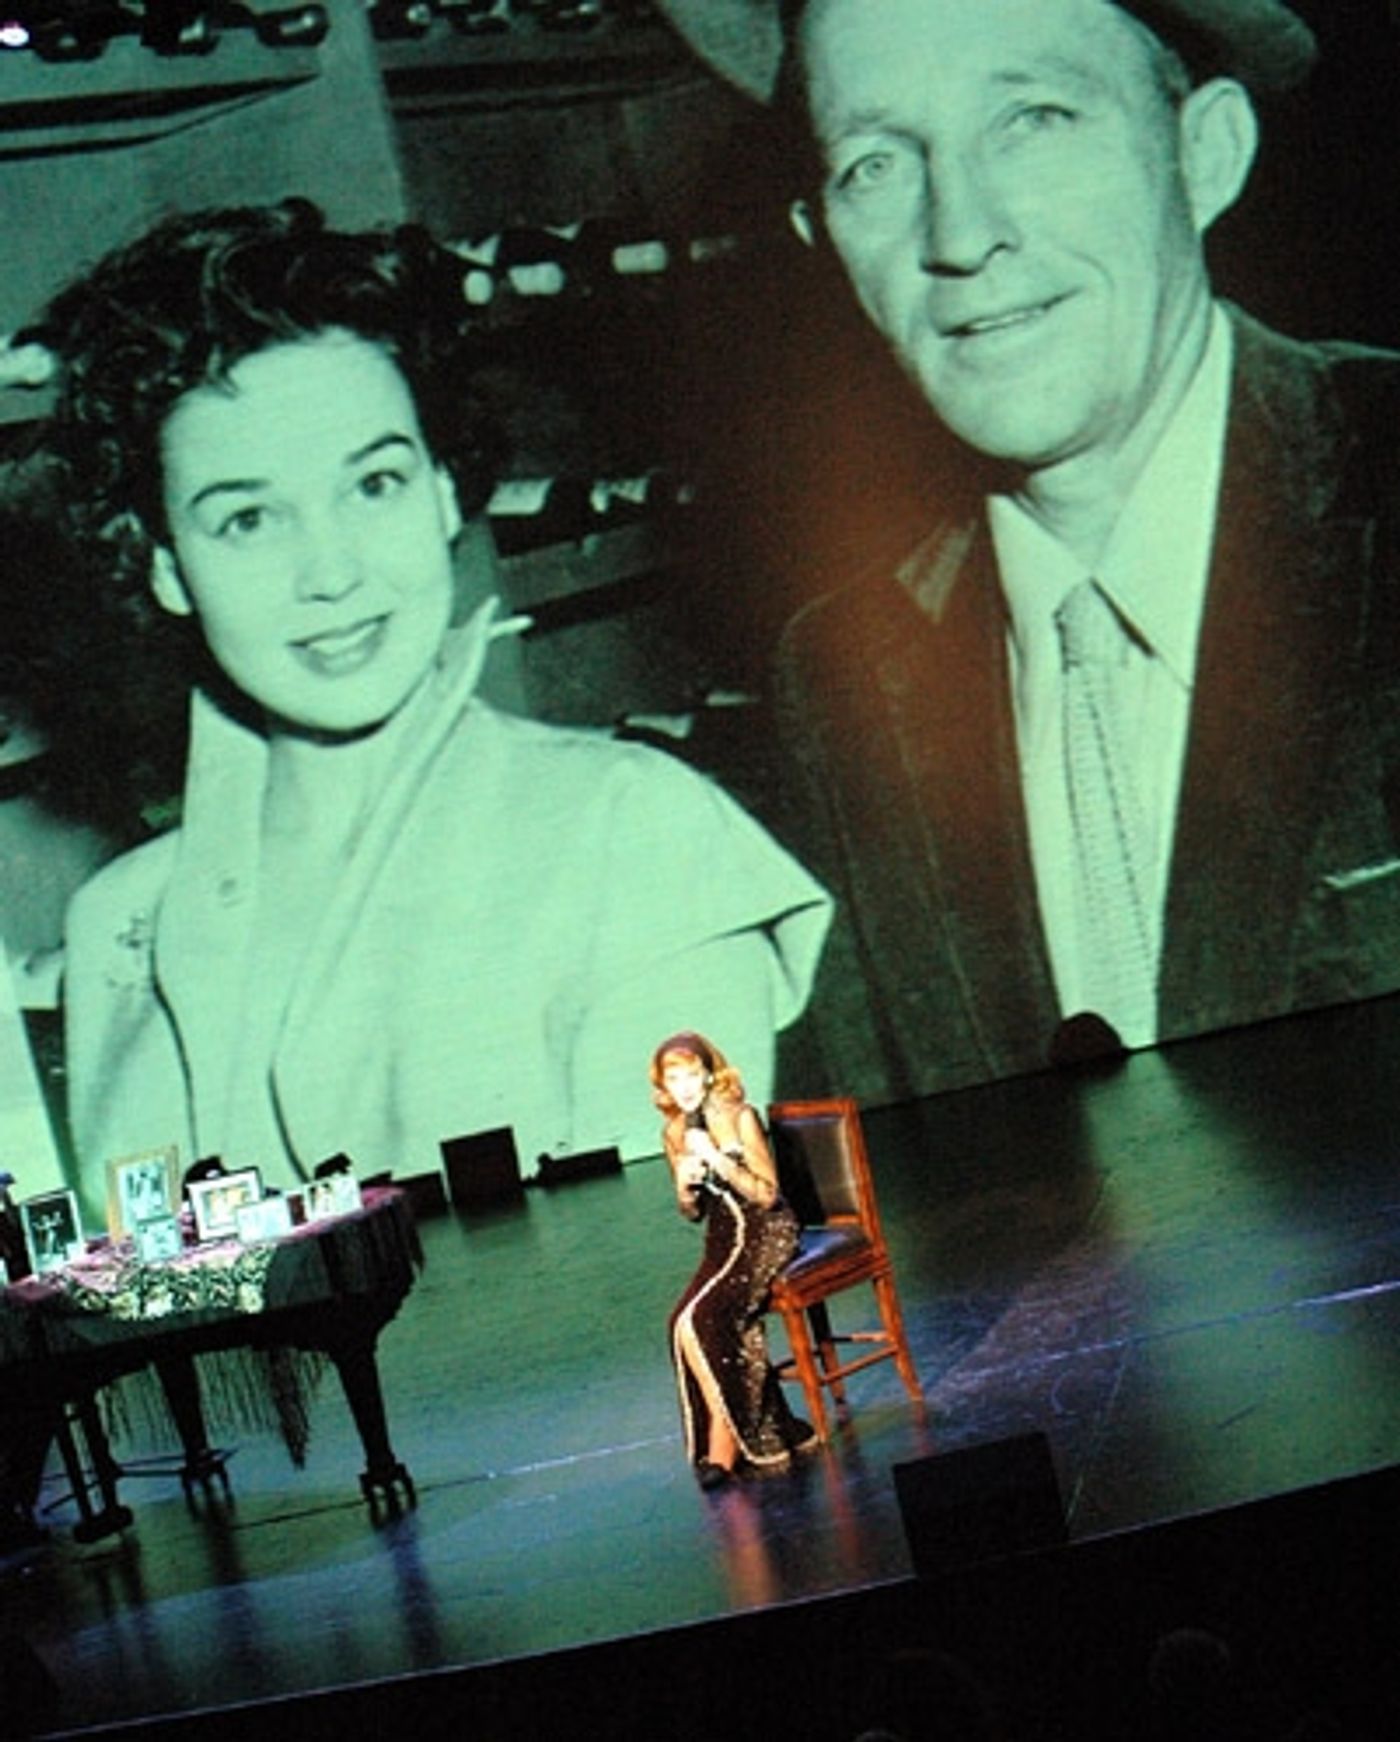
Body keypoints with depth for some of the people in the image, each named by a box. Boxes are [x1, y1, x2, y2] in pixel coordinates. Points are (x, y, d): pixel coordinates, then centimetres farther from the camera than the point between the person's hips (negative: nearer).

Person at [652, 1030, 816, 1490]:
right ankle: (761, 1433, -13)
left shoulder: (738, 1117, -8)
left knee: (696, 1321, -26)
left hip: (764, 1233, -5)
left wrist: (720, 1160, -22)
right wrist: (685, 1187, -7)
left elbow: (767, 1194, -11)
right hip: (723, 1240, 5)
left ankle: (724, 1444, -16)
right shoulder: (674, 1133, 9)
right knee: (689, 1323, -24)